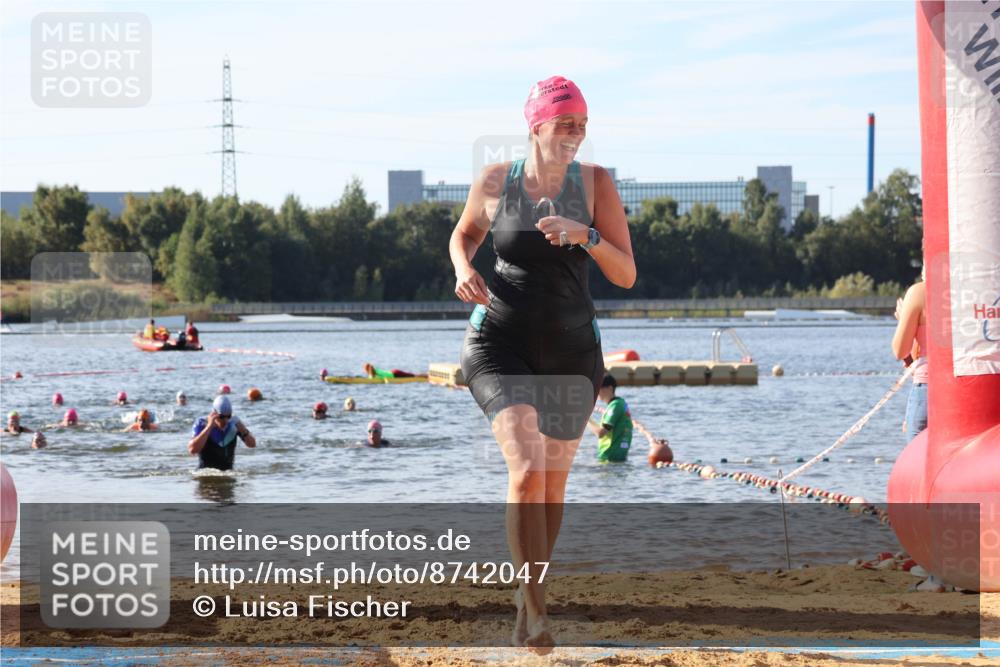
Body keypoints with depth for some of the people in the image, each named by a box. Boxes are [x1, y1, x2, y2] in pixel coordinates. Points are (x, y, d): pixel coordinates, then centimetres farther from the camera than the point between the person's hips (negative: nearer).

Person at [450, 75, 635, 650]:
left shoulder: (596, 183, -4)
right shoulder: (495, 182, -4)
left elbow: (627, 276, -6)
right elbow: (463, 235, 17)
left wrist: (586, 235, -23)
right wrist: (464, 269, -5)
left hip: (572, 351, 2)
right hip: (501, 344, -2)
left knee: (553, 483, 13)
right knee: (527, 469, -22)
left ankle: (528, 593, 36)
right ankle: (537, 611, -20)